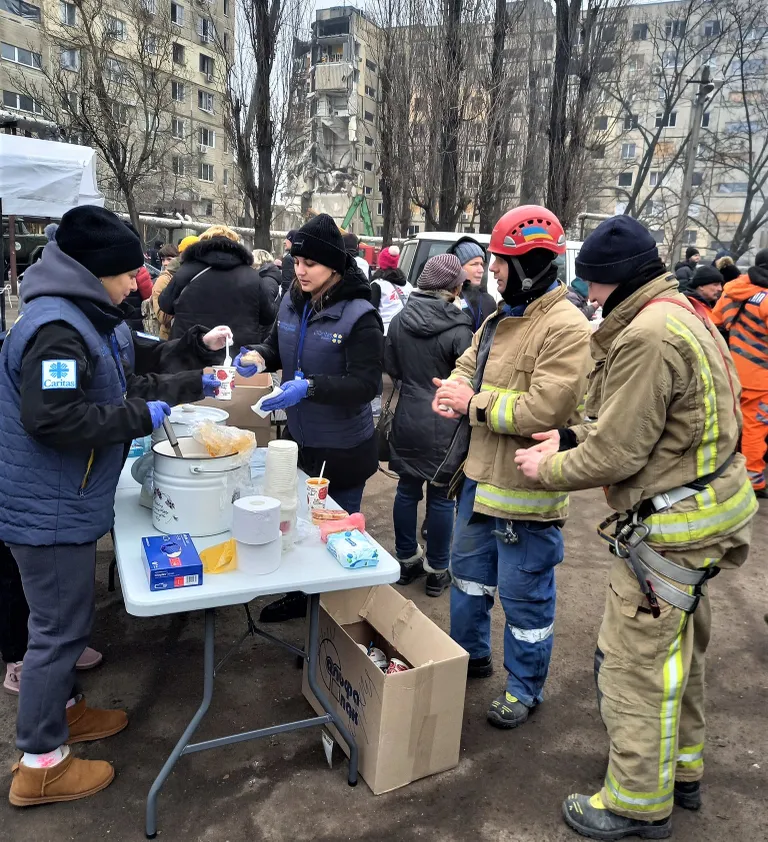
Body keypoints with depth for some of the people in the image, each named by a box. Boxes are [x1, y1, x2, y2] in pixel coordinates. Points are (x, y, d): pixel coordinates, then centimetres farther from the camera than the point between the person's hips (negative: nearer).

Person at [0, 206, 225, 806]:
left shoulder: (84, 319, 11)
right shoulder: (58, 328, -23)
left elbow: (123, 388, 17)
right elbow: (49, 418, -31)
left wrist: (197, 385, 14)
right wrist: (140, 418, -22)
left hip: (60, 502, 10)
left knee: (65, 620, 22)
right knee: (61, 627, 2)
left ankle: (64, 709, 41)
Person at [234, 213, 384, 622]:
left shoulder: (359, 315, -20)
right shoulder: (292, 303, -1)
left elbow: (366, 383, -24)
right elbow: (277, 344, 14)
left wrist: (309, 387, -36)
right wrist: (259, 357, -10)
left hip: (343, 449, -6)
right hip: (299, 438, 7)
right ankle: (299, 595, 44)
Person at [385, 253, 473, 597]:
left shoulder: (400, 320, -1)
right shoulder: (459, 329, -16)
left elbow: (391, 368, 8)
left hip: (408, 418, 5)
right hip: (445, 424, -4)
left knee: (407, 488, 15)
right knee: (441, 495, 7)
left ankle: (407, 559, 29)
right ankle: (437, 570, 19)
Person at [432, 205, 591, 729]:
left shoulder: (566, 328, -21)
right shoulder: (503, 317, 9)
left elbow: (545, 409, -30)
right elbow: (470, 363, 16)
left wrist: (474, 405, -20)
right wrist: (454, 387, -9)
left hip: (526, 489, -9)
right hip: (483, 476, 9)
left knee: (524, 596, 8)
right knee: (469, 570, 24)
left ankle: (525, 689, 31)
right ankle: (470, 655, 46)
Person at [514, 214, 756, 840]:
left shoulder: (647, 336, -24)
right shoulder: (681, 315, 10)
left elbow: (615, 454, -23)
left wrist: (547, 470, -7)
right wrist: (570, 437, 7)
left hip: (668, 528, -11)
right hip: (703, 502, 11)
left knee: (635, 663, 4)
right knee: (680, 649, 24)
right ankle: (682, 770, 44)